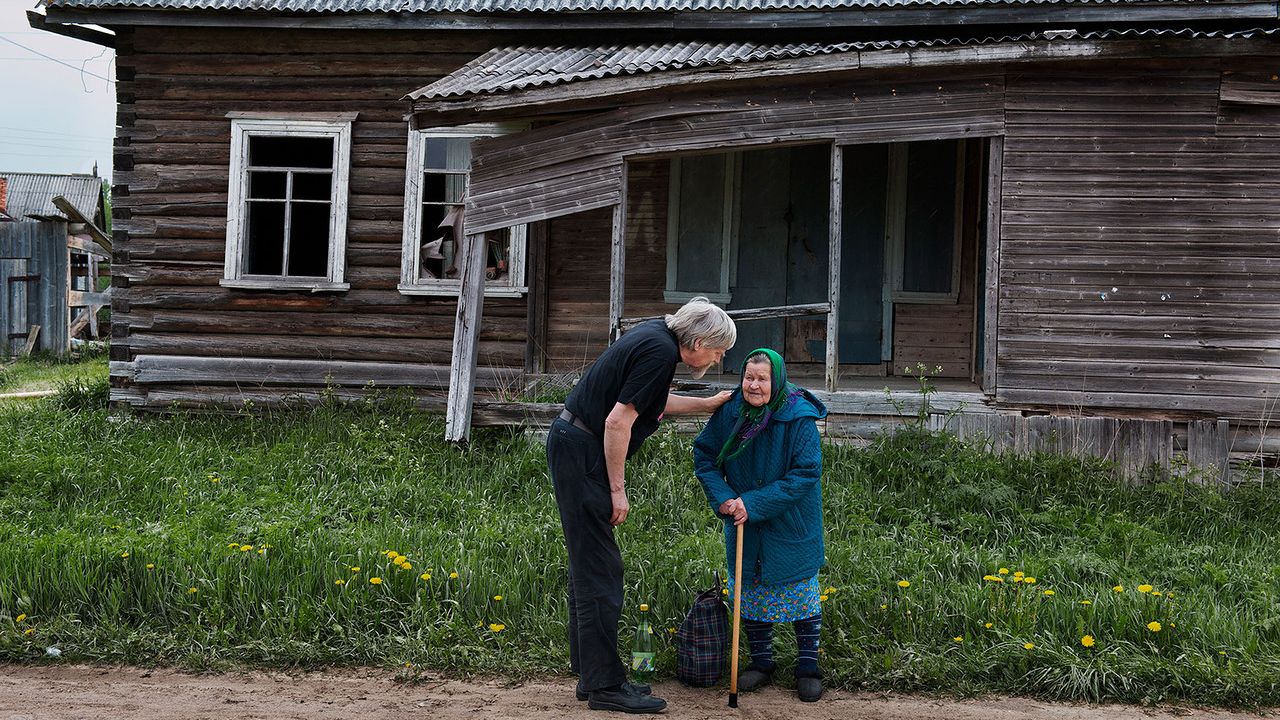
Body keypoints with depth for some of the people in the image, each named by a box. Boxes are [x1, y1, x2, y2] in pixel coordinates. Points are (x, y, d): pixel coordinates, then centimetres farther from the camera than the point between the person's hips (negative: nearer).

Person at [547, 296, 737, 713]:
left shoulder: (657, 336, 12)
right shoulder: (660, 353, -18)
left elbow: (653, 401, 29)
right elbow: (618, 421, -21)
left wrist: (709, 404, 33)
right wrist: (617, 489, -15)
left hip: (574, 448, 11)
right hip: (581, 454, -11)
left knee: (590, 566, 13)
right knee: (599, 570, -7)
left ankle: (591, 673, 20)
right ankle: (604, 685, -3)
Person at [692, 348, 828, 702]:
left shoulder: (799, 418, -20)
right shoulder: (729, 412, -9)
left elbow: (805, 474, -21)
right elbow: (704, 456, 1)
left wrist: (755, 504, -25)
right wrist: (723, 497, -16)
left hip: (792, 524, -3)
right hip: (744, 522, 4)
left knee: (800, 590, 5)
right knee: (750, 590, 11)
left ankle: (808, 666, 18)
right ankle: (761, 662, 26)